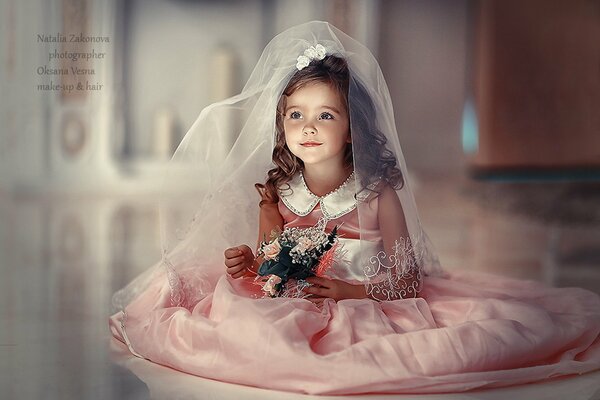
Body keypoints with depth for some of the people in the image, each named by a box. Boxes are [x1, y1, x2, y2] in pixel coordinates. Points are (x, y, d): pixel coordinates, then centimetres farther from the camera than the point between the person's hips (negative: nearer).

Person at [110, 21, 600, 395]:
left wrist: (353, 291, -19)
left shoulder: (377, 193, -7)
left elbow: (409, 280, -6)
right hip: (287, 315, 2)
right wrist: (249, 265, -12)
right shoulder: (275, 194, 2)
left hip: (369, 310, -2)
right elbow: (268, 264, 10)